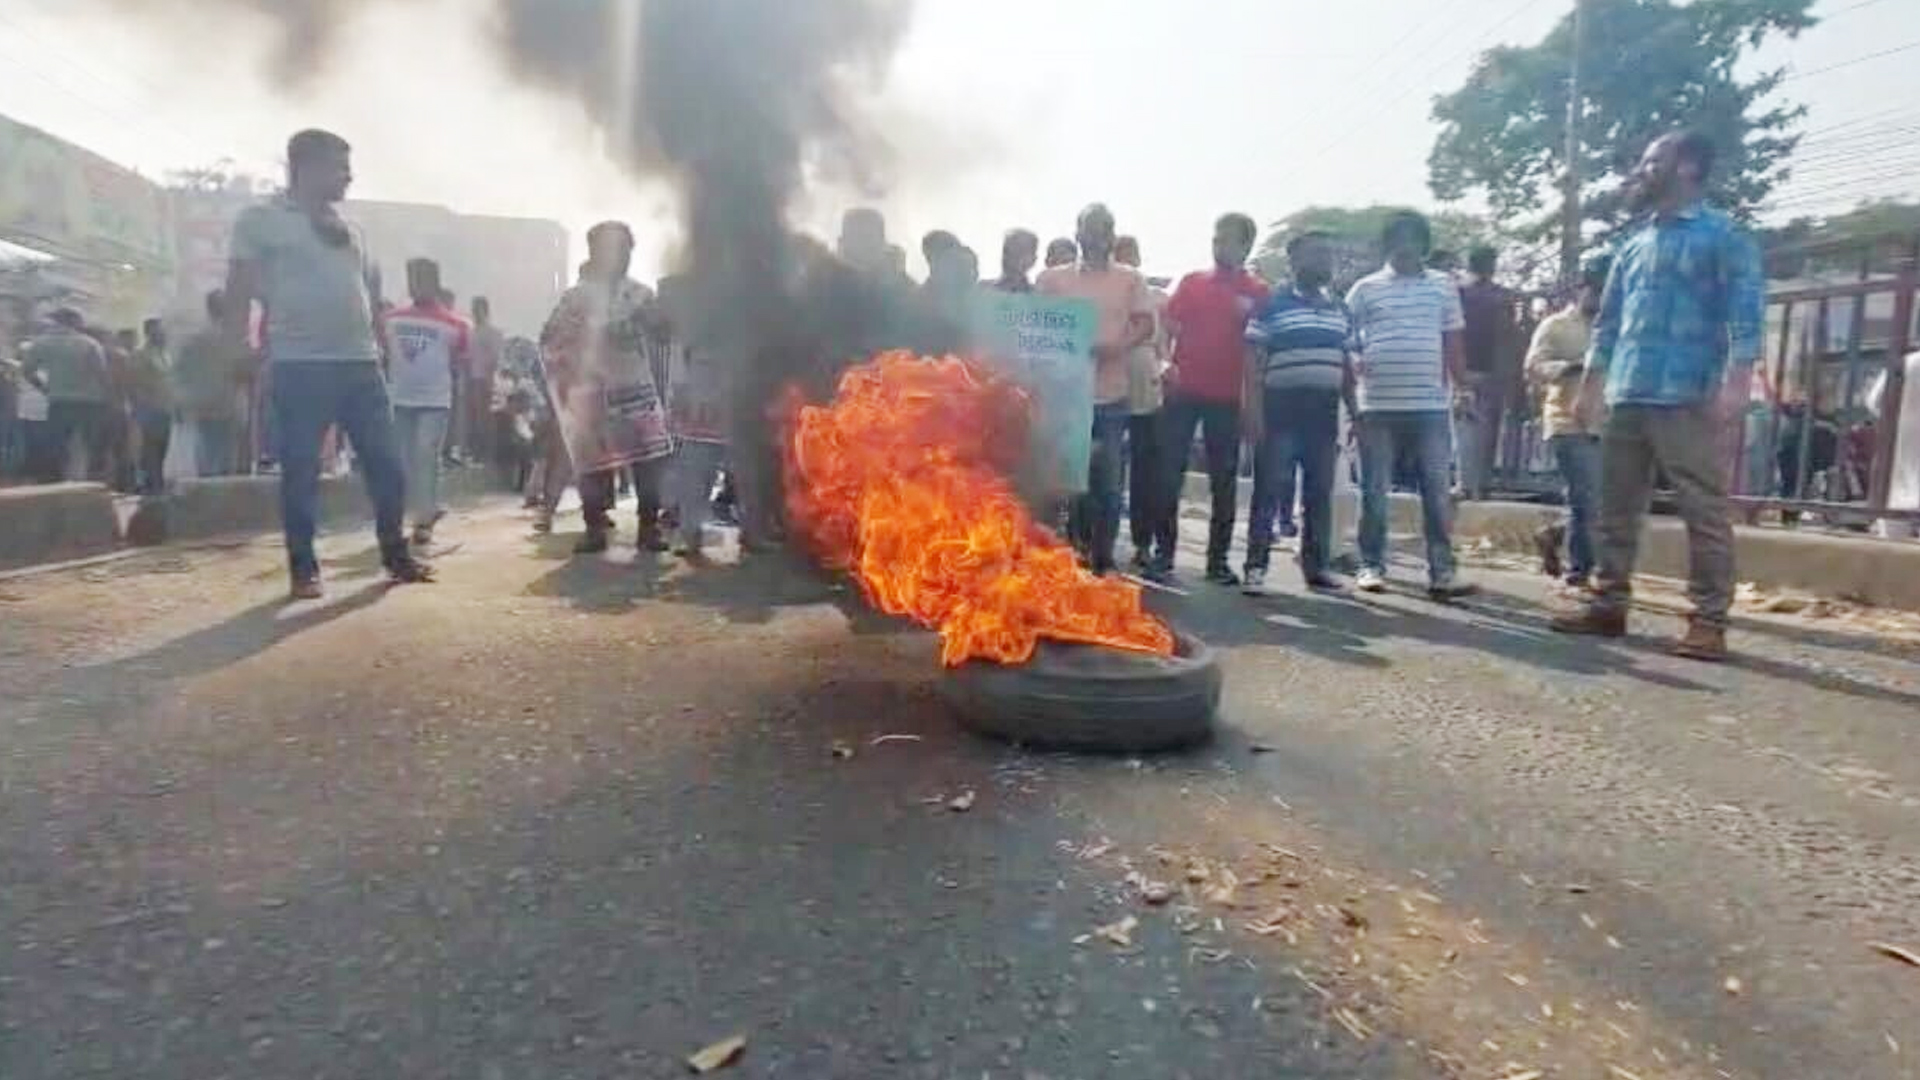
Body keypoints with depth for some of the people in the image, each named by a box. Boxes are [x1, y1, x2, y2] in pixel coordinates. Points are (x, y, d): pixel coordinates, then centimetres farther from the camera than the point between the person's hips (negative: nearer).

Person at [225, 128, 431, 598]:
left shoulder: (347, 229, 19)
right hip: (301, 365, -5)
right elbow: (240, 293, 0)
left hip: (361, 363, 5)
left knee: (386, 462, 4)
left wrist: (379, 345, 13)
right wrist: (239, 357, -7)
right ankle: (304, 568, 7)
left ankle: (396, 554, 16)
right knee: (301, 470, -1)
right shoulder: (261, 219, 3)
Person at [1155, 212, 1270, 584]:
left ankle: (1218, 559, 11)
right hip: (1183, 390, 1)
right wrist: (1166, 362, -8)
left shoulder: (1258, 292, 4)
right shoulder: (1191, 282, 8)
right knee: (1170, 473, 0)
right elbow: (1168, 326, 8)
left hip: (1227, 396, 0)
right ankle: (1164, 552, 7)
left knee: (1224, 480, 4)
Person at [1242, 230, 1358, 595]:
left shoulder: (1340, 309, 15)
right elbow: (1253, 360, -6)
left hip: (1324, 410, 5)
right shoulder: (1272, 305, -1)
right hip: (1281, 407, -5)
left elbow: (1346, 364, 18)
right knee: (1269, 490, -5)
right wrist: (1254, 410, -14)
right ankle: (1256, 566, -1)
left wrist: (1354, 411, 12)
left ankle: (1318, 566, 17)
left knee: (1320, 492, 8)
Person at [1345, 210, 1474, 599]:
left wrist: (1464, 390, 8)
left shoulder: (1444, 286, 12)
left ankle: (1441, 570, 5)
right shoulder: (1364, 288, 6)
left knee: (1438, 490, 1)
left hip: (1431, 405, 2)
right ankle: (1371, 566, 12)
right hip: (1378, 405, -1)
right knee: (1374, 491, 3)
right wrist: (1353, 365, -11)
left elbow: (1453, 344, 14)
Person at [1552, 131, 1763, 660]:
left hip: (1687, 398, -7)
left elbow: (1746, 309, -7)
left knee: (1704, 513, -4)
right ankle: (1609, 605, 16)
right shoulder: (1633, 244, 21)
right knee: (1616, 510, 8)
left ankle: (1709, 621, -1)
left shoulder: (1722, 236, 2)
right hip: (1625, 397, 7)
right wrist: (1588, 385, 14)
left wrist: (1736, 381, -18)